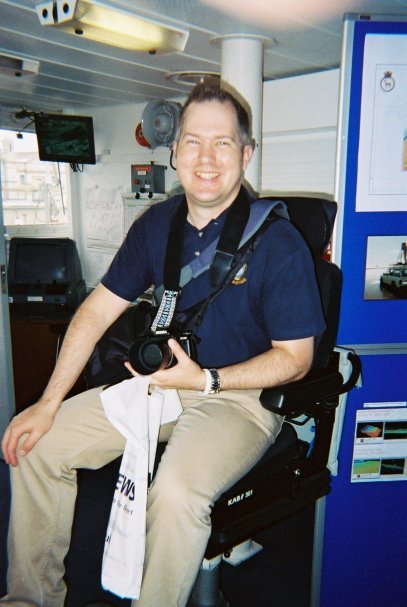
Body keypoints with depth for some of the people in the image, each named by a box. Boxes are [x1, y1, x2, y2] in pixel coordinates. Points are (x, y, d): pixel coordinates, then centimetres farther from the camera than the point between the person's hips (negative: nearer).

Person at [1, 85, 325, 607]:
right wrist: (48, 403, -2)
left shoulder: (278, 243, -15)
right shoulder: (156, 224, 1)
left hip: (243, 395, -5)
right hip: (161, 382, 6)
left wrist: (205, 379, -21)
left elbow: (294, 358, -11)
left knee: (176, 492, -34)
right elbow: (97, 310, 3)